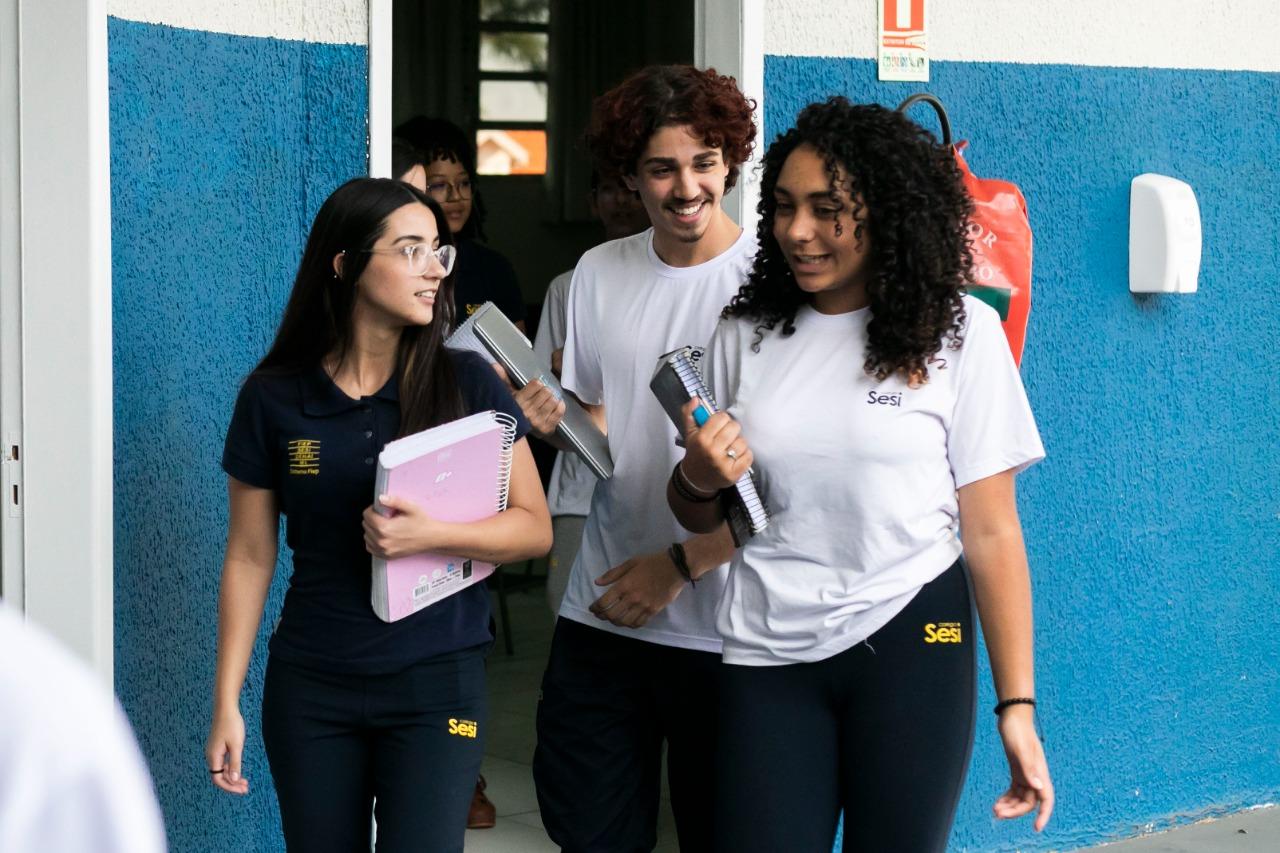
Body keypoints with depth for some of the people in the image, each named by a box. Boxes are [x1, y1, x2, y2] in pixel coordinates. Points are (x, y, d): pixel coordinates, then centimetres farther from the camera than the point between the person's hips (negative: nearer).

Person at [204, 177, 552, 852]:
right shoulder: (273, 398, -1)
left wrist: (429, 535, -20)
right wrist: (226, 704, 2)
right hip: (310, 689, 1)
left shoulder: (466, 384, -3)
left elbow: (534, 528, -2)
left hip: (437, 681, -1)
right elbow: (249, 557, 4)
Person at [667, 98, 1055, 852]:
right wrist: (699, 480, -10)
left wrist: (1017, 704, -7)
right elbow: (700, 521, 14)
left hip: (909, 647, -2)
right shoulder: (744, 336, 5)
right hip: (768, 657, 2)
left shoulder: (958, 332, -4)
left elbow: (991, 531, -4)